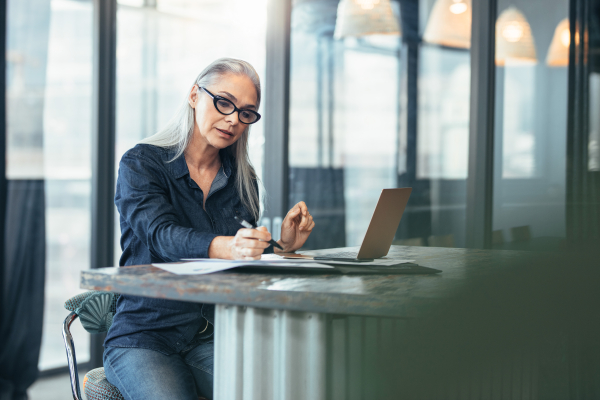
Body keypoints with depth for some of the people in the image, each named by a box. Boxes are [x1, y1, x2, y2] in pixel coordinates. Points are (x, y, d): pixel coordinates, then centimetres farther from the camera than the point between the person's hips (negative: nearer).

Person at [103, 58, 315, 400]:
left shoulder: (242, 179, 13)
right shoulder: (141, 164, -1)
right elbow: (163, 236, -20)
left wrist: (283, 246, -9)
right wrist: (227, 247, -39)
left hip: (215, 336, 3)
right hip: (145, 337, -3)